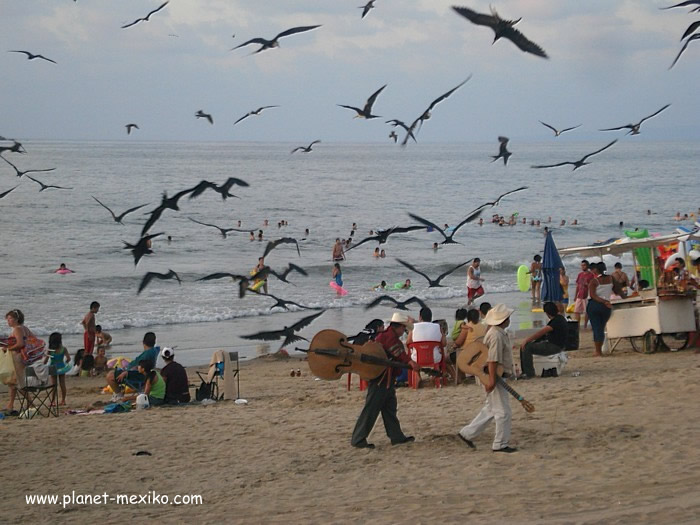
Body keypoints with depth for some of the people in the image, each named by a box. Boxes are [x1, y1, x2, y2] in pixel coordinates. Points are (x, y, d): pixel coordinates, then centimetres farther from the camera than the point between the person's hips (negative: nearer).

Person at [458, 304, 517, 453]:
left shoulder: (498, 333, 14)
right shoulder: (496, 335, -20)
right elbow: (493, 360, -25)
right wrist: (492, 380, -28)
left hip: (497, 377, 11)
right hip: (495, 377, -11)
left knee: (490, 410, 17)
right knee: (503, 411, -5)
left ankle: (467, 433, 20)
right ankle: (501, 444, 1)